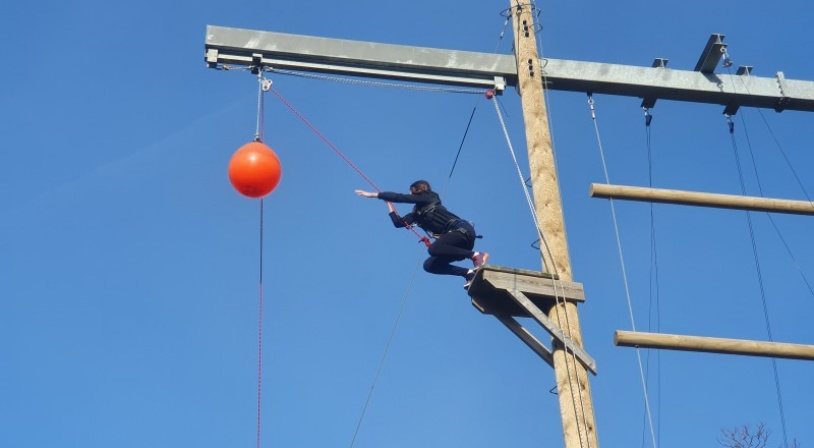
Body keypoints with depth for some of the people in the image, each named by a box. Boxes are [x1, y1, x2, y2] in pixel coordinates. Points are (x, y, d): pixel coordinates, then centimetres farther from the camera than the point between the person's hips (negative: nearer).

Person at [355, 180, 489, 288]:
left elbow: (400, 197, -5)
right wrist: (389, 202, 31)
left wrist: (372, 194, -2)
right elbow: (398, 222, 23)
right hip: (457, 235, 9)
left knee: (433, 249, -29)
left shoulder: (428, 198, 2)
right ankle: (469, 273, -6)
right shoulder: (417, 213, 23)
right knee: (429, 265, 2)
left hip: (462, 230, -9)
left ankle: (475, 255, -28)